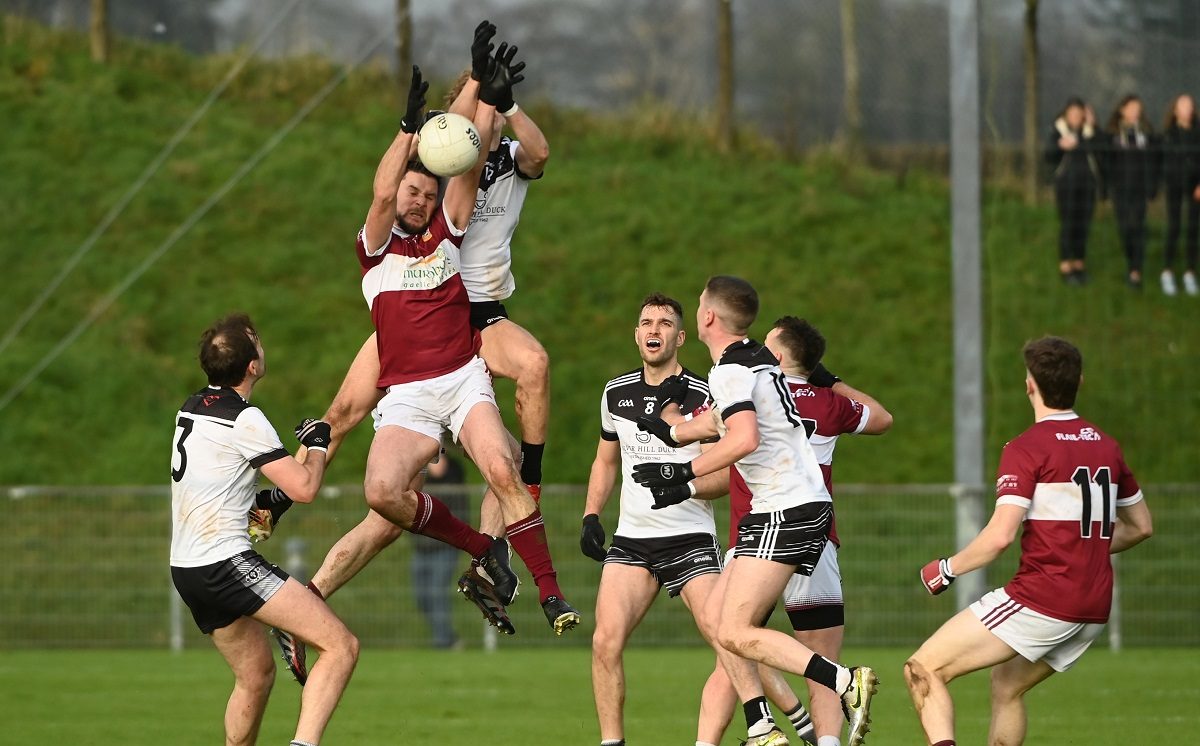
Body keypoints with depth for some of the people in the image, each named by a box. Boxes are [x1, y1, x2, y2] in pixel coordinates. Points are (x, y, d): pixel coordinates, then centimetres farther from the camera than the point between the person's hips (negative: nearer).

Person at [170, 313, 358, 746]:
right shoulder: (245, 420, -13)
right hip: (226, 563, -9)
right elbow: (304, 488, -14)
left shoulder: (191, 409, 12)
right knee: (341, 646, -12)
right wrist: (318, 446, 5)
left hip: (187, 568, 9)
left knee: (256, 674, 22)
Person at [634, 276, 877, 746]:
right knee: (721, 622, 12)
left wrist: (681, 472, -21)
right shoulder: (757, 358, 17)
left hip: (786, 513, -10)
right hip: (809, 508, 10)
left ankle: (847, 683, -22)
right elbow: (719, 421, 36)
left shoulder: (729, 371, -12)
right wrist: (668, 428, 50)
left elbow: (745, 439, -28)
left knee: (736, 633, -14)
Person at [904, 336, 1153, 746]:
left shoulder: (1026, 449, -10)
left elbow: (1000, 535, -18)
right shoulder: (1106, 446, 12)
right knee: (1006, 685, 29)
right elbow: (1140, 526, 23)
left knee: (923, 671, -5)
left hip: (1041, 600, -8)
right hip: (1094, 610, 8)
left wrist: (946, 569, -3)